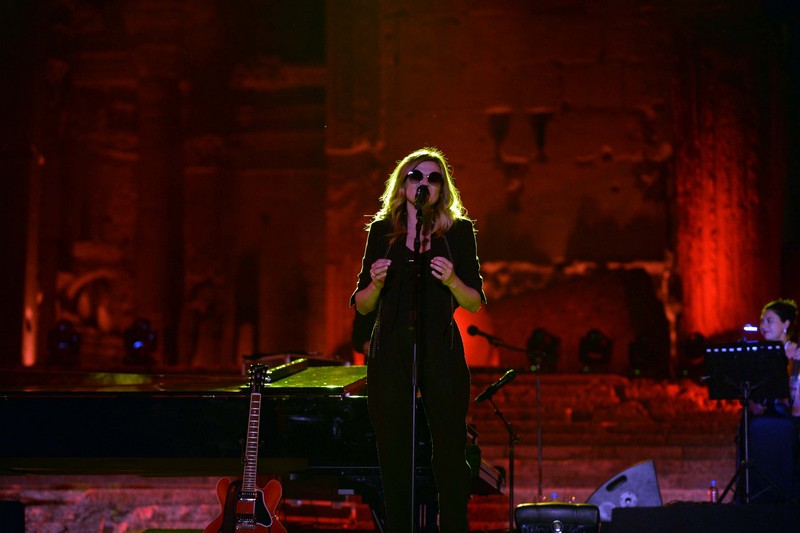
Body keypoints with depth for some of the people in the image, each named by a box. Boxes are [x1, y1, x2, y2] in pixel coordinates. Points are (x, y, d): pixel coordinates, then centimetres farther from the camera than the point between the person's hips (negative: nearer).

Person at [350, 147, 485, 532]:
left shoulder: (459, 231, 5)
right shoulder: (382, 231, 7)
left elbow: (475, 303, 3)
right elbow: (361, 305, 9)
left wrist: (452, 281, -16)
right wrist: (376, 283, -12)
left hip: (441, 353, -1)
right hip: (391, 353, 1)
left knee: (450, 453, -3)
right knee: (393, 455, 2)